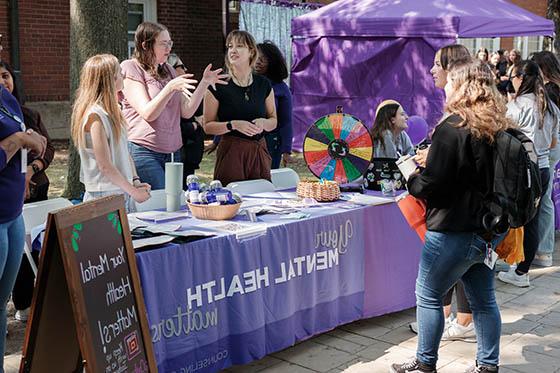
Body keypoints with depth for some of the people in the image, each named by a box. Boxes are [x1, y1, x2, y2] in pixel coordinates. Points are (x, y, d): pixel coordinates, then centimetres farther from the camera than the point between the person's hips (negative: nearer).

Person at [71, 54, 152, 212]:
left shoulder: (111, 111, 10)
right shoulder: (95, 116, -17)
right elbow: (105, 167, -18)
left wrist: (136, 182, 1)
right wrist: (133, 191, -11)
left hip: (123, 193, 8)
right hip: (104, 196, -8)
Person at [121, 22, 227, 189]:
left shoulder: (168, 70, 17)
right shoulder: (131, 69, -3)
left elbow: (186, 112, 9)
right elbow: (147, 113, -15)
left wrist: (205, 83, 0)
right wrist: (170, 87, -25)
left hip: (173, 152, 6)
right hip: (144, 153, -6)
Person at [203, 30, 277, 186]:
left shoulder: (263, 84, 7)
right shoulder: (218, 86, -3)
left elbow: (274, 121, 15)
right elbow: (207, 126, -2)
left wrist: (264, 122, -7)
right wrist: (233, 125, -17)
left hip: (259, 151, 3)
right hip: (231, 151, -3)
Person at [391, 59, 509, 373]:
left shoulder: (453, 127, -19)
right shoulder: (498, 126, 6)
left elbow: (431, 185, -22)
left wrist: (412, 174, 0)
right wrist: (428, 161, 18)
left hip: (455, 230, -8)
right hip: (490, 229, 8)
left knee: (428, 296, 7)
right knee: (483, 298, 17)